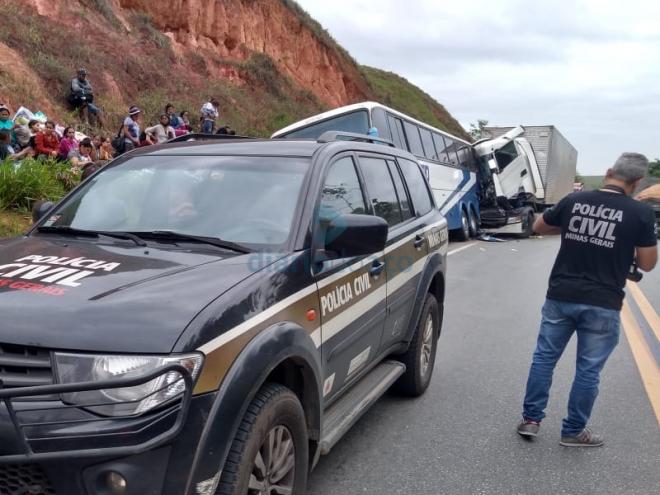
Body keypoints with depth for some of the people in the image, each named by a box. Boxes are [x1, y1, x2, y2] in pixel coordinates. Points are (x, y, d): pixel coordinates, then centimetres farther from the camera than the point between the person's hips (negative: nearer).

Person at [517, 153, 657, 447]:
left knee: (544, 357, 15)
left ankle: (530, 419, 21)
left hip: (560, 297, 3)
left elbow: (538, 227, 15)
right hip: (602, 305, -2)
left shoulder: (574, 201, 1)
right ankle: (573, 432, 21)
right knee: (588, 370, 10)